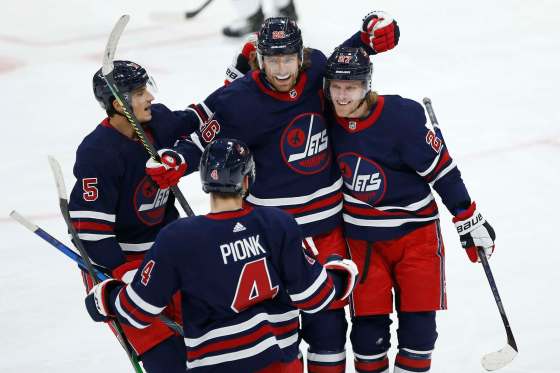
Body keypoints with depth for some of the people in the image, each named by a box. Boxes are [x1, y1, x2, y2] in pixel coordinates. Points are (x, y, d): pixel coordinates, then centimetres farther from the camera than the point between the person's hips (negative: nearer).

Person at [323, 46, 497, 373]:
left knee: (418, 315, 3)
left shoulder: (402, 116, -23)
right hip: (363, 237, 3)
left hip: (415, 228, -3)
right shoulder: (326, 117, -10)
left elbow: (442, 169, -16)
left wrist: (470, 221, -12)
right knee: (368, 318, 6)